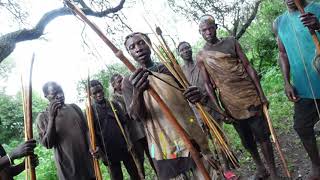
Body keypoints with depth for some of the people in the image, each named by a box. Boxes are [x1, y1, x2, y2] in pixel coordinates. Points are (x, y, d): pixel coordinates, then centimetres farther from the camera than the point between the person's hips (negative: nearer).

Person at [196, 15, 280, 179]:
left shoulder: (231, 42, 4)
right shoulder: (201, 56, 3)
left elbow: (248, 68, 2)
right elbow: (208, 83, 3)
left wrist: (261, 94, -2)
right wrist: (218, 108, -5)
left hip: (250, 97, 0)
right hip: (230, 105, 1)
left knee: (262, 136, 4)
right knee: (247, 141, 13)